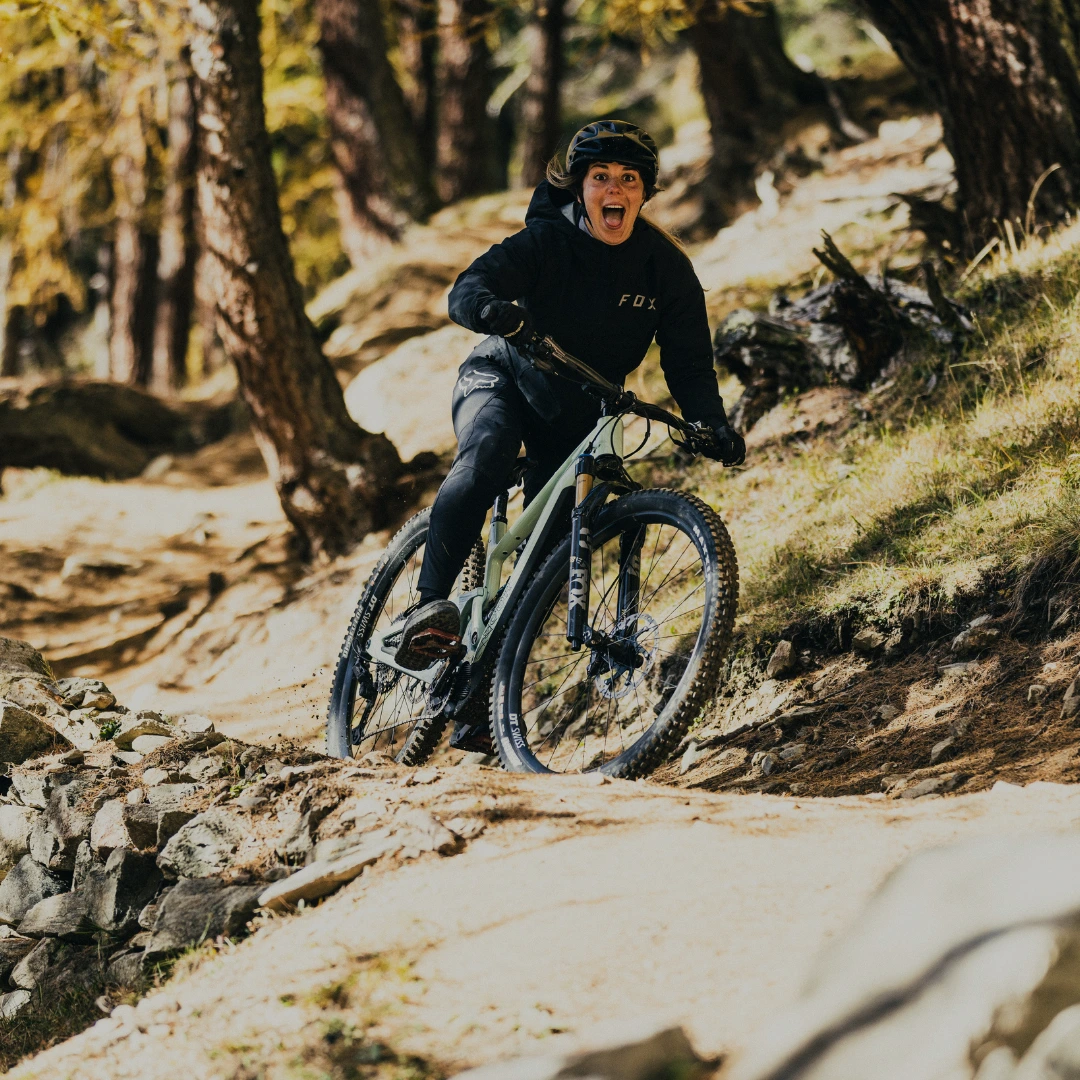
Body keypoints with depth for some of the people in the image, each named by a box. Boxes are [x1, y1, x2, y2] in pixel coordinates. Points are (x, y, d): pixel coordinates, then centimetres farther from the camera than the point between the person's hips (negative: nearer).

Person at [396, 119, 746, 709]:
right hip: (502, 378, -3)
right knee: (485, 460, -37)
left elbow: (689, 365, -10)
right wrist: (496, 311, -57)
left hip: (576, 416, 3)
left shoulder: (667, 268, -10)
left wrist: (713, 424, -29)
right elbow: (465, 290, -32)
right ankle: (429, 605, -40)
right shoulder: (545, 241, -19)